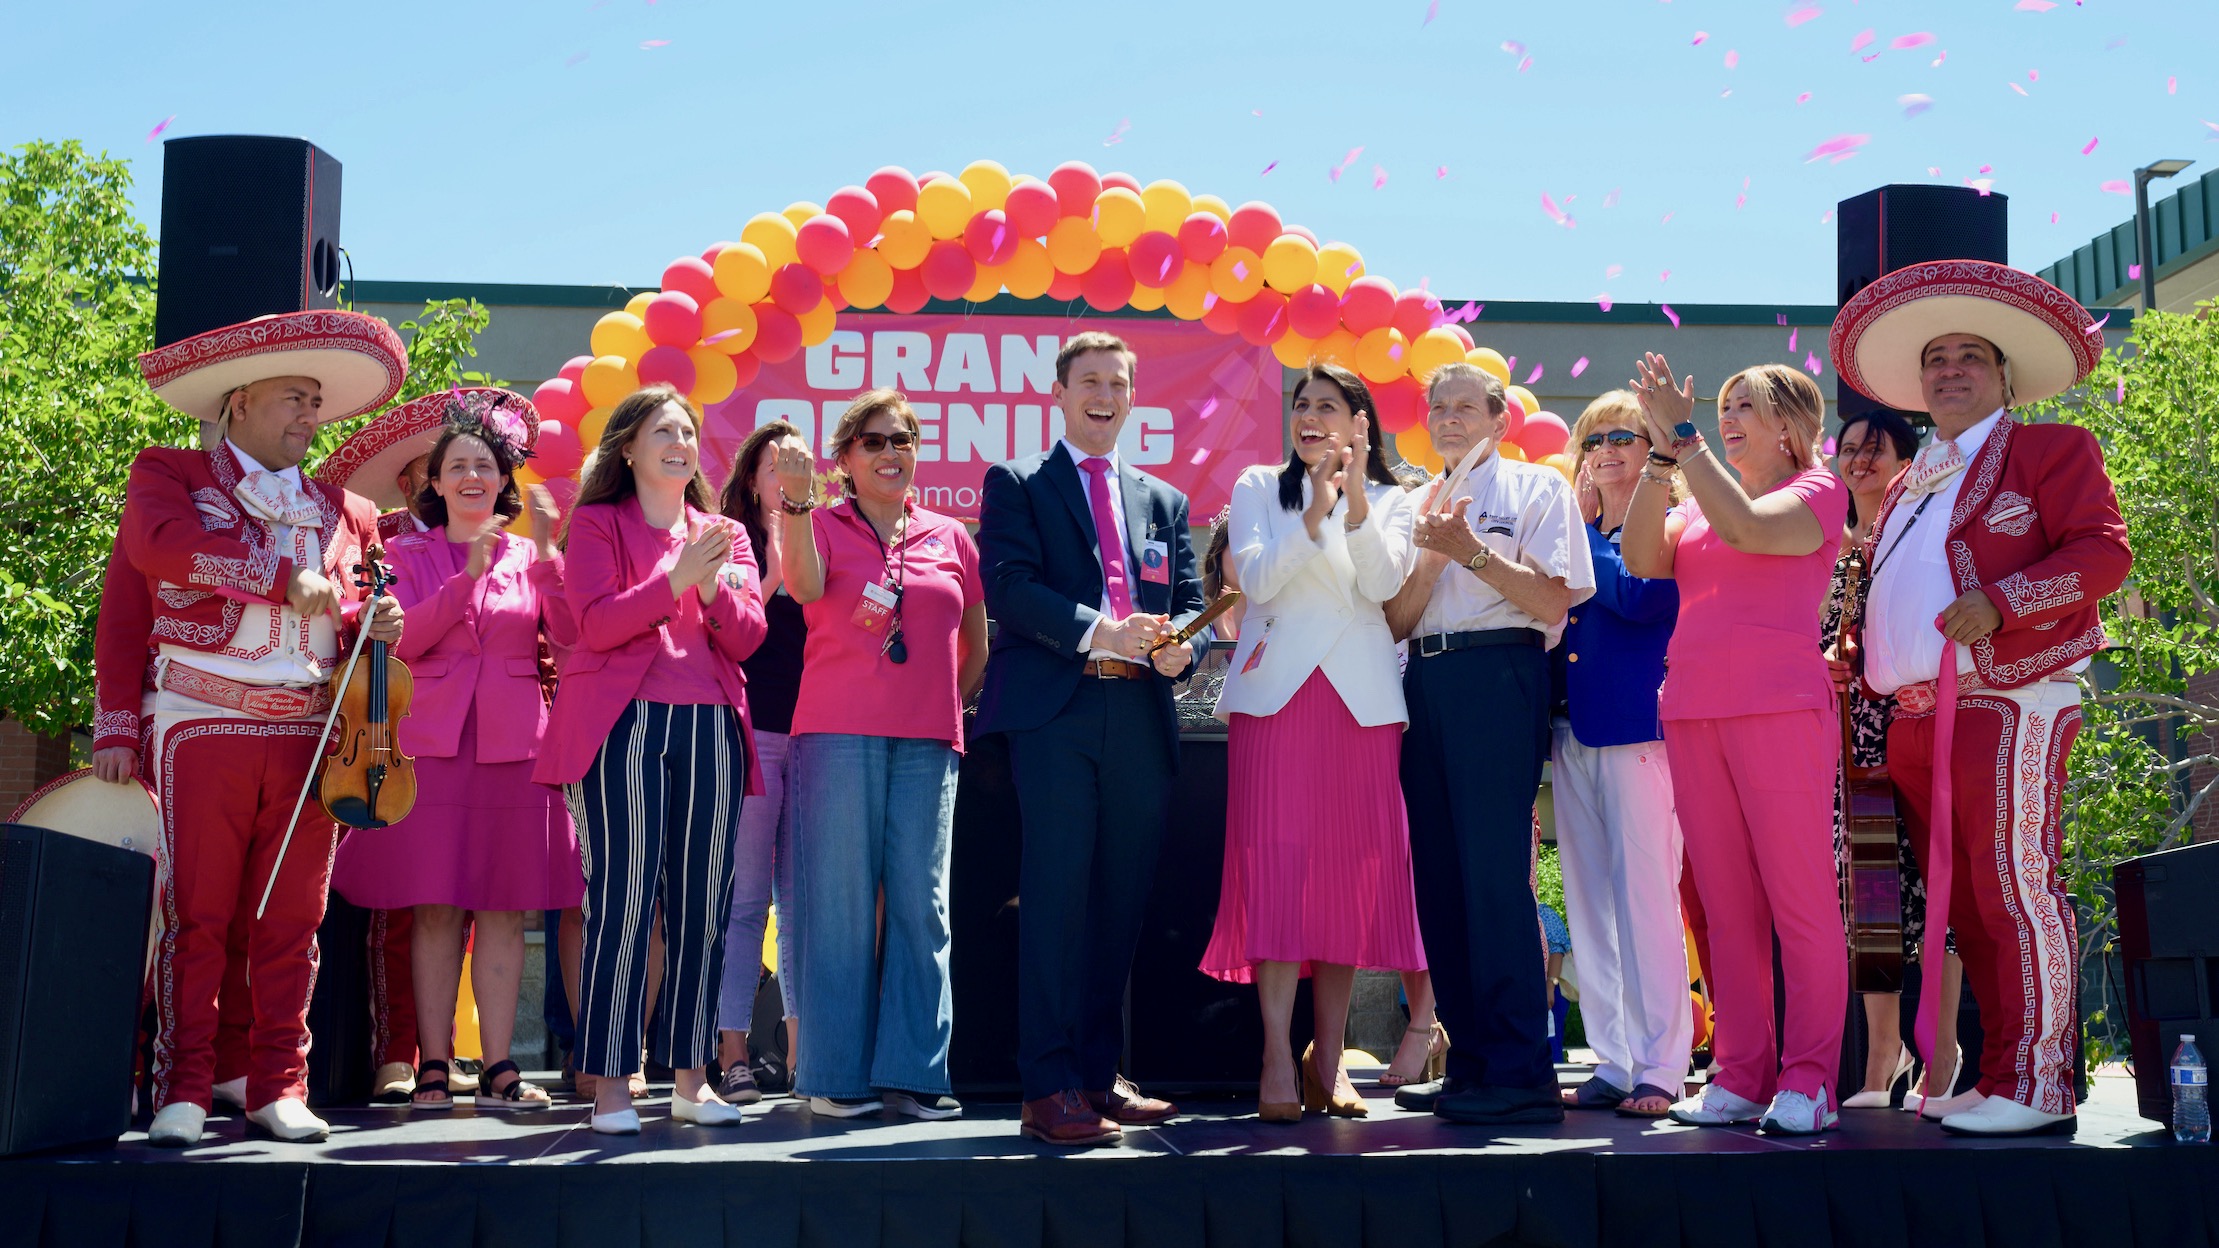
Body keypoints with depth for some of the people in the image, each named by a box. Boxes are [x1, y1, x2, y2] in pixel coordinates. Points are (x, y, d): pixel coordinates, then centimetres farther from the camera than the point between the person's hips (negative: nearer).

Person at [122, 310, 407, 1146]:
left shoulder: (343, 513, 18)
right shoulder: (170, 474, 6)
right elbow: (160, 544, -16)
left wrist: (374, 627, 0)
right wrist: (285, 577, -16)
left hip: (308, 734, 4)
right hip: (204, 725, -4)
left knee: (291, 922, 4)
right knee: (195, 915, -2)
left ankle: (279, 1085, 12)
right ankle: (183, 1090, 5)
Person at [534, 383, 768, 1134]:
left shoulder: (725, 535, 21)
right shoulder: (597, 524, 9)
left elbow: (747, 636, 9)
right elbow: (596, 623, -5)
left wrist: (713, 585, -9)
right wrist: (675, 578, -15)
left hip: (710, 727, 4)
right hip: (622, 725, -4)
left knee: (702, 904, 3)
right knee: (623, 901, -9)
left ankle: (690, 1078, 11)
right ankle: (610, 1083, -4)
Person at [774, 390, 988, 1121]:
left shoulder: (949, 538, 14)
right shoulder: (824, 525, 7)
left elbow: (977, 645, 23)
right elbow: (805, 586, -15)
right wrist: (795, 501, -24)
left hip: (927, 741, 3)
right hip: (840, 733, -3)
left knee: (921, 905, 1)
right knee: (840, 902, -3)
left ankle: (911, 1073, 7)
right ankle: (837, 1074, 3)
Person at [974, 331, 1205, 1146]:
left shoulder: (1163, 500, 23)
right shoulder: (1016, 485, 10)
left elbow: (1191, 603, 15)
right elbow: (1008, 585, -6)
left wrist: (1177, 647, -8)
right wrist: (1098, 630, -19)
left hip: (1140, 715, 5)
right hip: (1054, 712, -4)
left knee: (1120, 901, 6)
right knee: (1057, 893, -10)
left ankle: (1099, 1076, 15)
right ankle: (1049, 1088, -8)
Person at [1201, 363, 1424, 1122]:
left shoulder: (1389, 501, 13)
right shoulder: (1258, 487, 12)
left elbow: (1382, 583, -4)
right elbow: (1257, 580, -3)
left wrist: (1355, 498, -15)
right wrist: (1314, 512, -14)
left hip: (1360, 698, 1)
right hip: (1277, 690, -1)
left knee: (1351, 870, 0)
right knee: (1277, 861, -11)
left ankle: (1329, 1059, 7)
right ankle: (1278, 1059, -11)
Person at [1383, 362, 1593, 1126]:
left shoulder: (1536, 488, 6)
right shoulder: (1415, 505, 22)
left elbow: (1552, 601, -5)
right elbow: (1396, 622, 14)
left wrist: (1471, 551, -12)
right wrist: (1431, 555, -2)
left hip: (1498, 678, -6)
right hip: (1425, 684, 6)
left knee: (1494, 871, -13)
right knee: (1438, 873, 4)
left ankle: (1520, 1076, -12)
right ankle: (1471, 1062, 10)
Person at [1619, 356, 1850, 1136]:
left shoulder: (1817, 492, 5)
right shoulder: (1701, 503, 22)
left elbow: (1747, 529, -15)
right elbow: (1641, 559, 5)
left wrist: (1684, 437, -11)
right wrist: (1662, 456, -2)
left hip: (1779, 707, -6)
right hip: (1692, 712, 6)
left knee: (1800, 898, -6)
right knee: (1726, 904, 5)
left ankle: (1808, 1079, -4)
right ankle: (1742, 1074, 9)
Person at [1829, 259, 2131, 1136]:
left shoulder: (2050, 449, 5)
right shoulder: (1907, 487, 26)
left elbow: (2103, 551, -7)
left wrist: (2001, 600, -19)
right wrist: (1855, 656, 14)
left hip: (2006, 708, -7)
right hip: (1917, 721, 7)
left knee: (2014, 896, -11)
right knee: (1963, 906, 7)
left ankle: (2034, 1087, -8)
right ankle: (1996, 1076, 13)